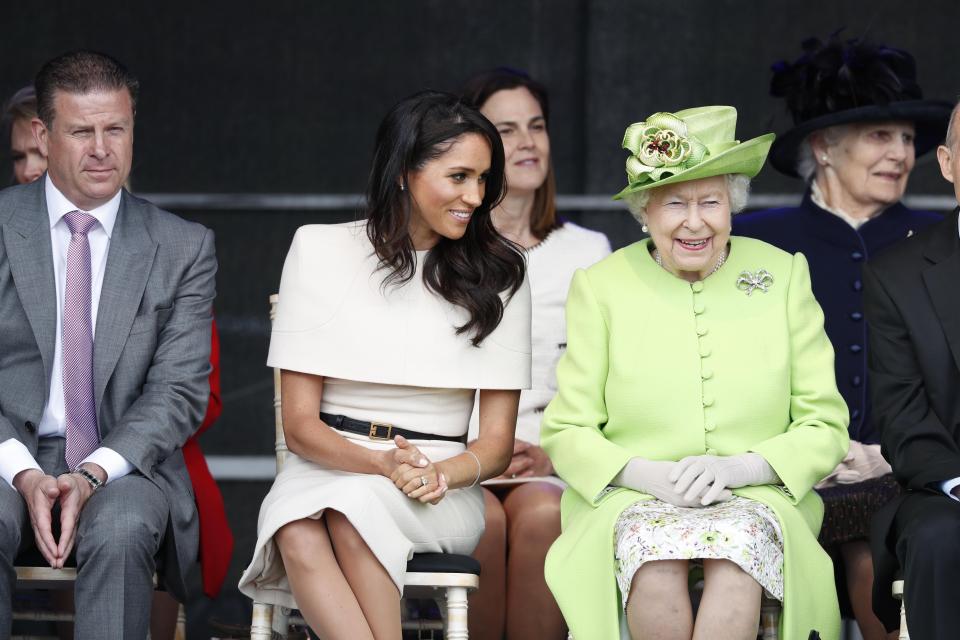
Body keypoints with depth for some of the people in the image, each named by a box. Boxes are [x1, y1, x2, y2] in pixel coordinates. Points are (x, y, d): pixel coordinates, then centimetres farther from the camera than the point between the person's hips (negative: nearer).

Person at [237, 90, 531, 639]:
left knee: (354, 508, -36)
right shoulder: (321, 250, 5)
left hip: (443, 491, 0)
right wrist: (383, 462, -19)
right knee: (300, 536, -36)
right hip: (325, 466, 0)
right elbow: (300, 423, 1)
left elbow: (497, 442, 6)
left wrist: (441, 474, -17)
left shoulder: (498, 274, 7)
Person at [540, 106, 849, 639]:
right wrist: (650, 476, -14)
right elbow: (566, 434, 6)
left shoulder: (784, 276, 8)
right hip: (632, 502, 0)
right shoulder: (599, 287, 7)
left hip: (755, 500, 0)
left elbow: (825, 430, 7)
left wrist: (737, 468, -12)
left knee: (742, 540, -35)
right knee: (656, 553, -35)